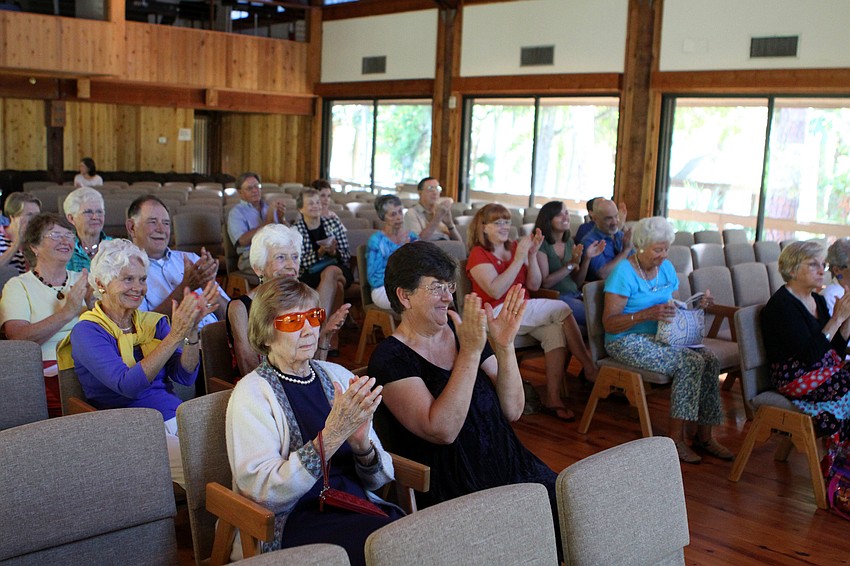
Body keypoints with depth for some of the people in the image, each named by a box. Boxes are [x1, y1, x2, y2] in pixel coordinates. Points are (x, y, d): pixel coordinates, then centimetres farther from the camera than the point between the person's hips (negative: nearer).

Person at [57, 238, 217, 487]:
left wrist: (191, 330, -10)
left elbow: (185, 377, 5)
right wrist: (175, 335, -21)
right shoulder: (87, 331, 0)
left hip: (177, 418, 5)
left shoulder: (153, 322, 16)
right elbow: (128, 385, -16)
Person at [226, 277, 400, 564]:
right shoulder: (252, 393, -2)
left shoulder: (338, 376, 14)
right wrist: (329, 438, -25)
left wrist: (363, 445, -11)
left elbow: (379, 478, 13)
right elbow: (263, 491, -15)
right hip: (291, 522, -5)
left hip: (360, 507, 6)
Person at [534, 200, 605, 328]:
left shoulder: (569, 242, 15)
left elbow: (577, 282, 14)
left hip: (575, 295, 6)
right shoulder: (542, 244, -5)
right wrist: (571, 264, -17)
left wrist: (587, 258, -1)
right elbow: (545, 283, -13)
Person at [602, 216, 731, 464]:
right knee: (691, 362, -26)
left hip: (662, 336, 7)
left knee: (710, 358, -17)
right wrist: (648, 314, -30)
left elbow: (676, 307, 19)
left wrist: (698, 304, -2)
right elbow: (609, 323, -18)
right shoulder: (624, 272, -13)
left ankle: (704, 436, -8)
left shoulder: (666, 268, 10)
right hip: (629, 342, -7)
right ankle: (676, 439, -18)